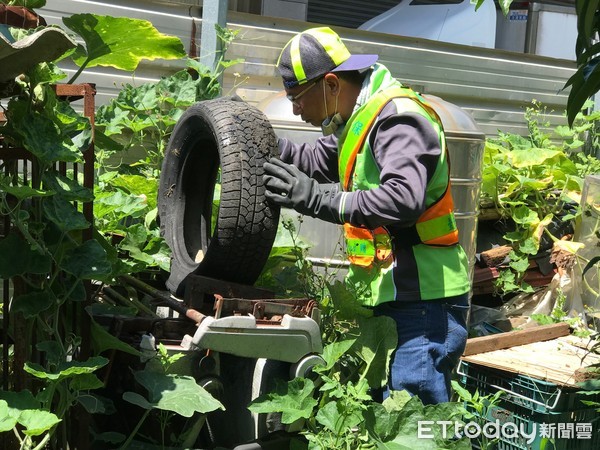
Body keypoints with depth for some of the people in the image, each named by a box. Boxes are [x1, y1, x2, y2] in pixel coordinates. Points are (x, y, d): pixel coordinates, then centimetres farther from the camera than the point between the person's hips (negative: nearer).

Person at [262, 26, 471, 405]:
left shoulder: (398, 118, -17)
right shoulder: (359, 119, 14)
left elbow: (403, 200, -31)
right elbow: (318, 160, 28)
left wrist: (318, 199, -31)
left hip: (425, 302, -10)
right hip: (393, 300, 10)